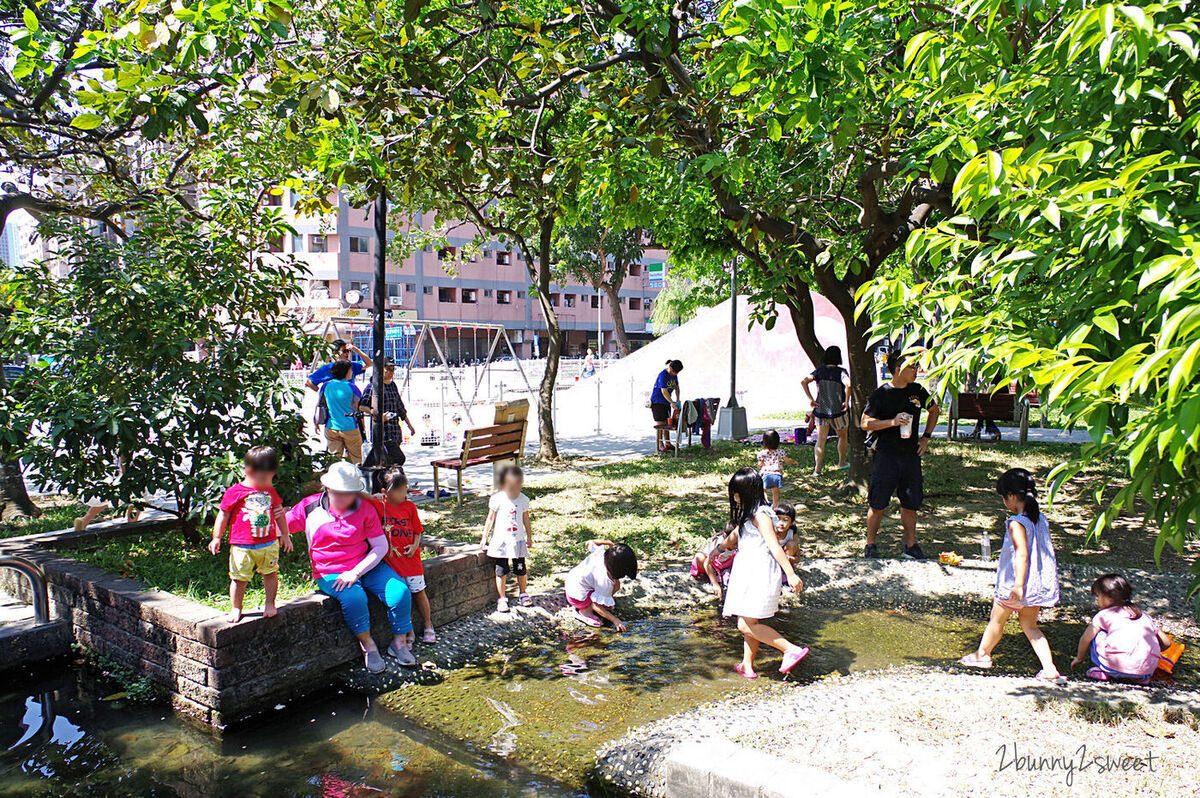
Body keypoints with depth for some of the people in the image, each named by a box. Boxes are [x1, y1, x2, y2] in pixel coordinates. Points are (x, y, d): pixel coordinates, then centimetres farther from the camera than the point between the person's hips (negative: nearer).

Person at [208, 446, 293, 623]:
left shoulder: (270, 491, 9)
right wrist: (216, 538, -1)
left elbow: (278, 512, 20)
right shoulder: (234, 492, -5)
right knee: (239, 578, 1)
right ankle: (236, 608, 18)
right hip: (242, 546, -4)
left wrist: (285, 534, 22)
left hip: (269, 544, 4)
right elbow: (223, 515, 1)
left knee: (270, 574, 8)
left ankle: (269, 603, 25)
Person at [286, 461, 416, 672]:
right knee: (354, 598, -34)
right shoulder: (309, 508, -2)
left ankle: (399, 642, 2)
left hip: (367, 565, 2)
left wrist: (355, 572, -15)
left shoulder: (365, 508, -2)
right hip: (329, 573, -2)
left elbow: (381, 546, -3)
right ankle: (367, 645, -8)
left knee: (400, 592, -21)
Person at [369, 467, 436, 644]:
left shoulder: (410, 506, 5)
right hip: (391, 560, -2)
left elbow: (418, 530, 10)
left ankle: (428, 627, 23)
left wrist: (415, 545, -6)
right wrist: (373, 497, -21)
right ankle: (408, 633, 11)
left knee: (419, 592, 7)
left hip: (411, 557, 2)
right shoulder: (379, 505, -2)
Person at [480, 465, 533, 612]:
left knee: (521, 570, 8)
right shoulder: (497, 499, -9)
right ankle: (502, 599, 14)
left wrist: (529, 538, 17)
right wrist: (484, 538, 3)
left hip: (518, 541, 2)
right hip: (500, 540, -2)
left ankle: (523, 594, 29)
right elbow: (490, 520, 0)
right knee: (501, 571, 1)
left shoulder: (524, 499, -2)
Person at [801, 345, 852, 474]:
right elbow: (848, 384, -27)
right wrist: (846, 401, -16)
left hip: (821, 410, 3)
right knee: (843, 436, 21)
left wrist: (811, 399, -6)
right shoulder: (841, 371, -9)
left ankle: (817, 469, -2)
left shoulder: (819, 370, 1)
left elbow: (804, 382, -9)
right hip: (838, 410, -2)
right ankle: (842, 463, 34)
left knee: (821, 440, 5)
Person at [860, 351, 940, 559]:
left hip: (911, 455, 4)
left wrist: (926, 436, 16)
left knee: (910, 503, 9)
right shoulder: (881, 394, -5)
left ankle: (911, 546, 20)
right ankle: (870, 545, 11)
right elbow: (865, 423, -8)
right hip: (886, 456, -4)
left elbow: (934, 410, 25)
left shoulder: (917, 391, 8)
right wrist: (892, 421, -20)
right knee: (877, 504, -1)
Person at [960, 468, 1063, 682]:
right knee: (1030, 626, 16)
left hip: (1015, 584, -7)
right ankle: (1049, 668, 6)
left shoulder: (1016, 523, -19)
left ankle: (982, 654, 32)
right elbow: (1045, 550, 13)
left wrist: (1019, 584, -25)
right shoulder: (1042, 519, 4)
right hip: (1040, 584, 7)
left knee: (996, 619, 14)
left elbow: (1022, 554, -25)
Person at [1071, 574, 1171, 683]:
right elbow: (1166, 643, 24)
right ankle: (1137, 677, 12)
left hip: (1117, 665, -4)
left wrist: (1079, 659, 31)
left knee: (1095, 635, 18)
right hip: (1147, 671, 4)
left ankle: (1102, 671, 9)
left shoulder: (1104, 615, 10)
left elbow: (1085, 639, 14)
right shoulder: (1145, 616, 22)